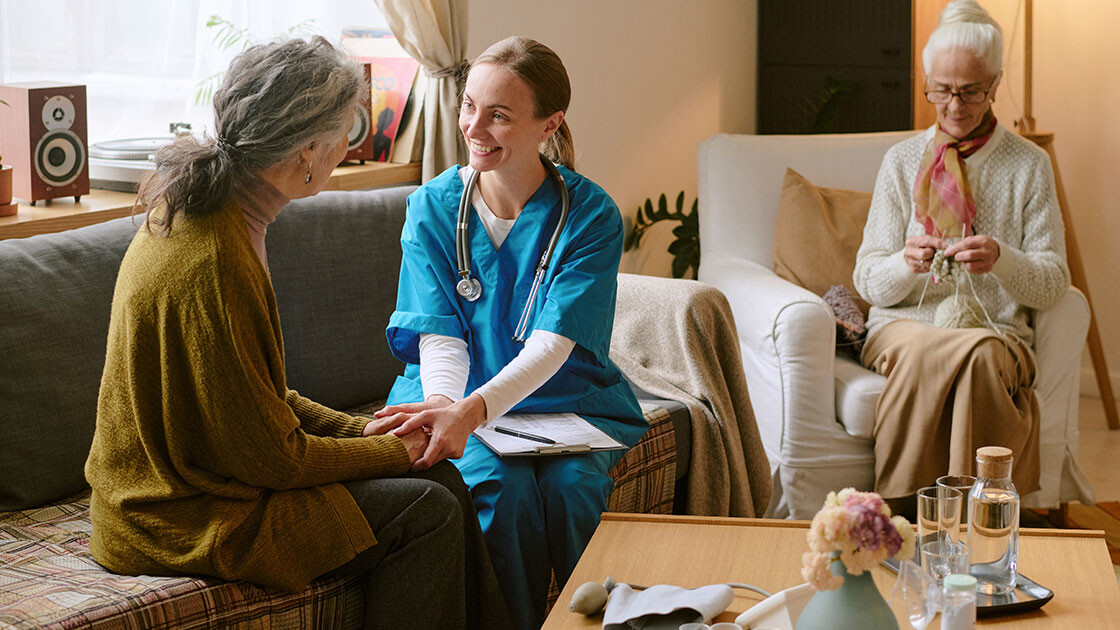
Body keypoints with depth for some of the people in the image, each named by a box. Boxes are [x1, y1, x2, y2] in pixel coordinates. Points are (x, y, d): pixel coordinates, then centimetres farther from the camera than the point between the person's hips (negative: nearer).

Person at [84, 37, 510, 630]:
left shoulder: (198, 214, 4)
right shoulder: (211, 267, -28)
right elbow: (270, 457, -21)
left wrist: (356, 431, 5)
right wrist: (389, 452, -7)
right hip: (181, 521, -9)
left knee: (441, 479, 5)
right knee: (426, 510, -10)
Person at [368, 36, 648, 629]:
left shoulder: (591, 215, -9)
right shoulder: (432, 207, -3)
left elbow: (552, 344, -20)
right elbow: (440, 336, -10)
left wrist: (472, 410, -37)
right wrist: (442, 403, -34)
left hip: (567, 397, 0)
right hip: (462, 398, 1)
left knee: (570, 485, -28)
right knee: (501, 486, -28)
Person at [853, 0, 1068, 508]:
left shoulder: (1029, 165, 7)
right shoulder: (902, 161, 9)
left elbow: (1054, 284, 2)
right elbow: (868, 280, 5)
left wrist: (1001, 260, -20)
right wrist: (906, 263, -19)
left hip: (997, 331, 0)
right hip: (905, 326, 0)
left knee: (987, 358, -37)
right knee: (981, 354, -35)